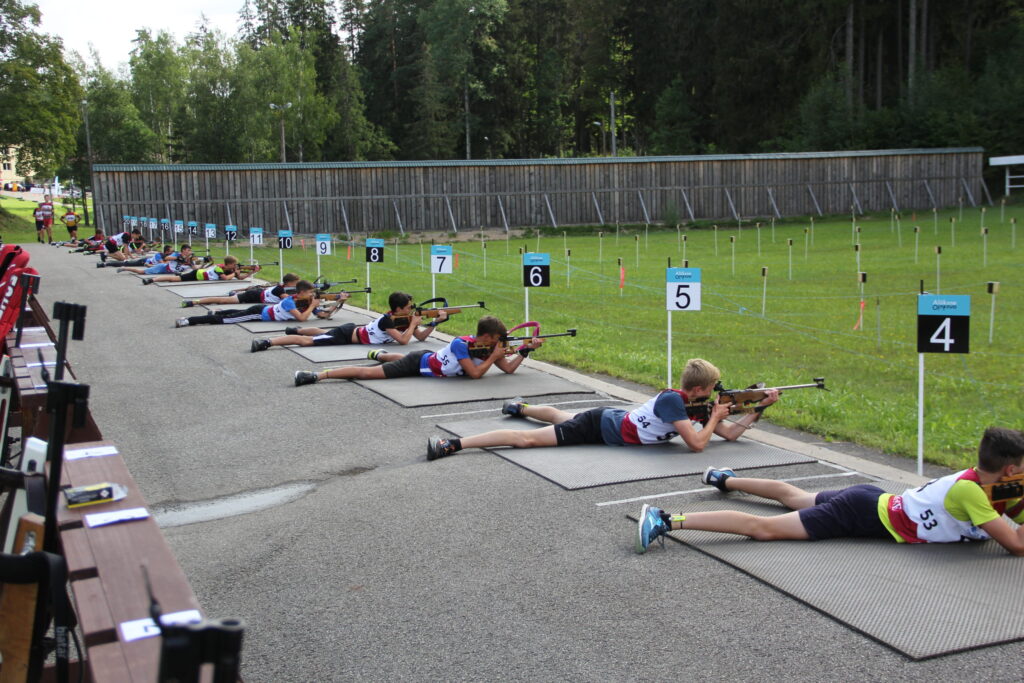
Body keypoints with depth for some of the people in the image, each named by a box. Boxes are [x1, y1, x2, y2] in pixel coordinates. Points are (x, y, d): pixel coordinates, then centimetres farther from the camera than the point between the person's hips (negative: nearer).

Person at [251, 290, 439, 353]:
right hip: (347, 335, -8)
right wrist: (413, 323, -26)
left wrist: (436, 322, -14)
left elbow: (421, 337, -1)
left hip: (354, 329, 8)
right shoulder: (387, 320, -29)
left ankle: (296, 330, 53)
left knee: (321, 333, 33)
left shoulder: (405, 318, -3)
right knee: (307, 341, -10)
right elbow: (403, 340, -39)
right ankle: (267, 343, -11)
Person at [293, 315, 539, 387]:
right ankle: (315, 376, -9)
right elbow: (475, 374, -37)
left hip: (427, 360, 8)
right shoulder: (460, 344, -33)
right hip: (418, 363, -8)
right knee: (367, 373, -11)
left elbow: (508, 369, -6)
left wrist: (525, 350, -15)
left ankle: (379, 354, 70)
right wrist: (493, 357, -28)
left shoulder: (488, 348, -10)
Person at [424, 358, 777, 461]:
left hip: (609, 420, 8)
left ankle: (520, 406, 62)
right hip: (601, 427, -8)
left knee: (557, 416, 35)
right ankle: (450, 444, -12)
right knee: (527, 439, -11)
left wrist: (759, 407, -6)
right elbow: (697, 444, -33)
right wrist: (714, 417, -17)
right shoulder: (672, 400, -27)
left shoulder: (695, 405, -2)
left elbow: (731, 434, 3)